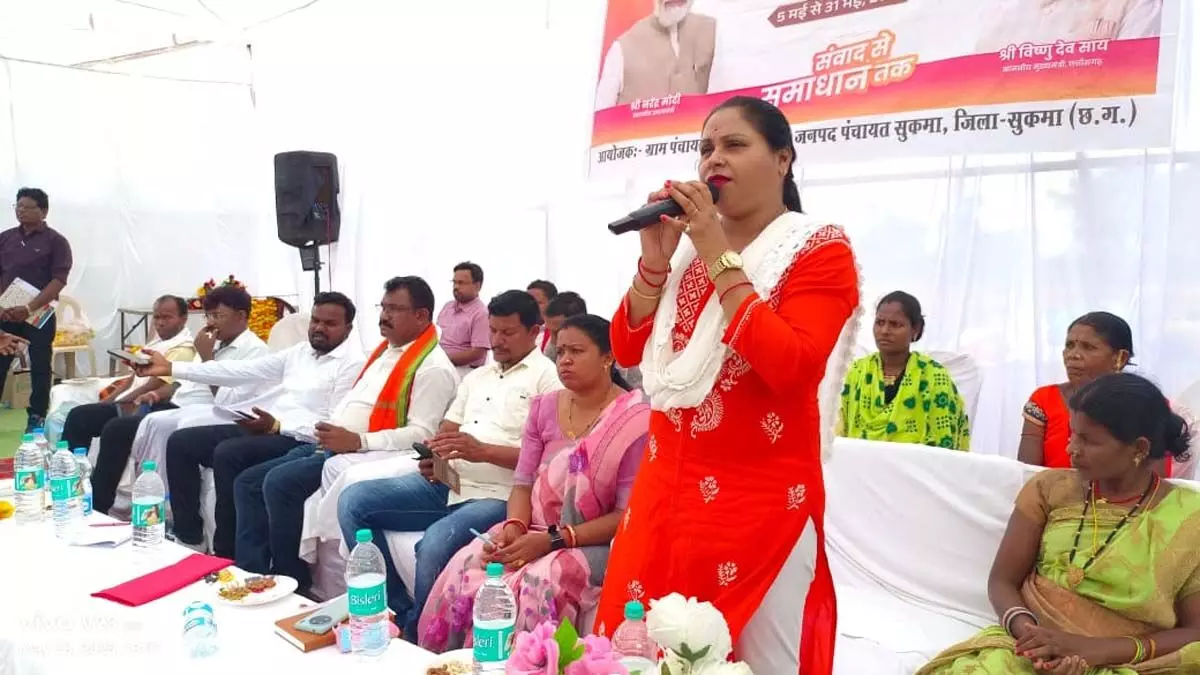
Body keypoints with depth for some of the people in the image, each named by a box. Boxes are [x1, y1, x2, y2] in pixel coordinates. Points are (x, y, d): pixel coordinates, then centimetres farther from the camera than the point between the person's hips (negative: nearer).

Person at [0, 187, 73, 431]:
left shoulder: (56, 241, -3)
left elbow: (59, 280, -11)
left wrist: (30, 308, -20)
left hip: (39, 314, -3)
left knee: (39, 368, 2)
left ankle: (37, 418, 10)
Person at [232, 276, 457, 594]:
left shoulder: (432, 368, -12)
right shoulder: (382, 352, 19)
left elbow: (421, 434, -20)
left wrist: (357, 441, -25)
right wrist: (326, 433, 10)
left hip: (363, 457, -10)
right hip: (328, 447, 10)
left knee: (279, 482, -26)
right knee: (248, 482, 2)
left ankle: (292, 580, -10)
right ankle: (251, 572, 2)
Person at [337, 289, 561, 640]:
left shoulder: (548, 377, -2)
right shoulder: (476, 377, 22)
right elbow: (445, 431, 19)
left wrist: (482, 451, -21)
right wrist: (433, 458, -4)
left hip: (500, 497, -8)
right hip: (448, 486, 8)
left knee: (435, 544, -34)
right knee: (353, 500, -6)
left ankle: (418, 638, -5)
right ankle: (400, 614, -1)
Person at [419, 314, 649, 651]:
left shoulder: (635, 419, -10)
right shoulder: (544, 407, 9)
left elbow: (627, 514, -13)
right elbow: (523, 482, 8)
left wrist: (553, 541, -20)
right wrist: (514, 527, -14)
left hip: (595, 544, -5)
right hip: (533, 534, 5)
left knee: (537, 583, -34)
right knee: (464, 568, -22)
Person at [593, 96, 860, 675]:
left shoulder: (821, 252, -7)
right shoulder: (689, 242, 10)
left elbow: (790, 367, -23)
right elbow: (626, 350, 7)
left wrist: (718, 256, -19)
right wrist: (656, 258, -6)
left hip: (760, 501, -5)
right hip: (666, 488, 5)